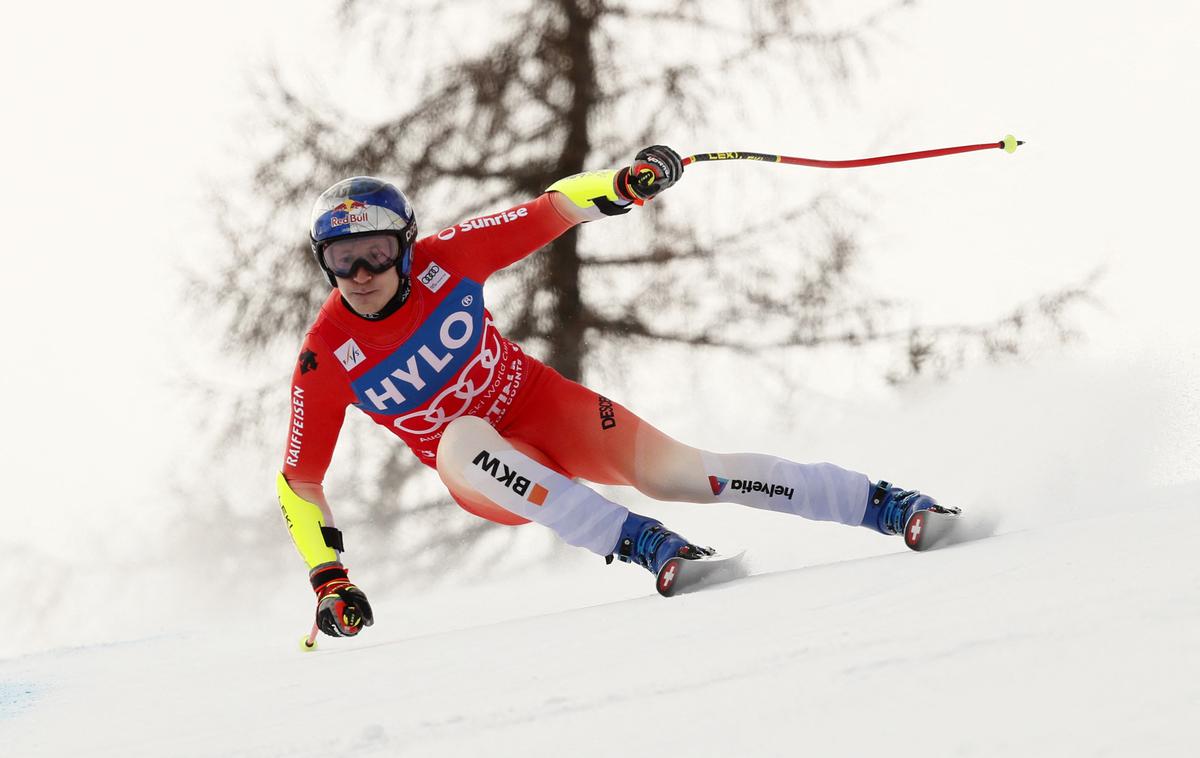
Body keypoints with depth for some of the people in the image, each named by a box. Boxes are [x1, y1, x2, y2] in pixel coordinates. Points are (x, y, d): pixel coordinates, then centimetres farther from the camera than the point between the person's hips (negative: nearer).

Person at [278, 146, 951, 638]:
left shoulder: (443, 260, -16)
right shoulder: (326, 360, -16)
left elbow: (553, 210, -9)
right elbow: (298, 482, -7)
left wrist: (626, 184, -28)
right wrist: (329, 581, -14)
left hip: (545, 407, 1)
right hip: (484, 476, -1)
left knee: (676, 473, -19)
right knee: (461, 437, -36)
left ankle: (883, 504, -13)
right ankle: (636, 540, -42)